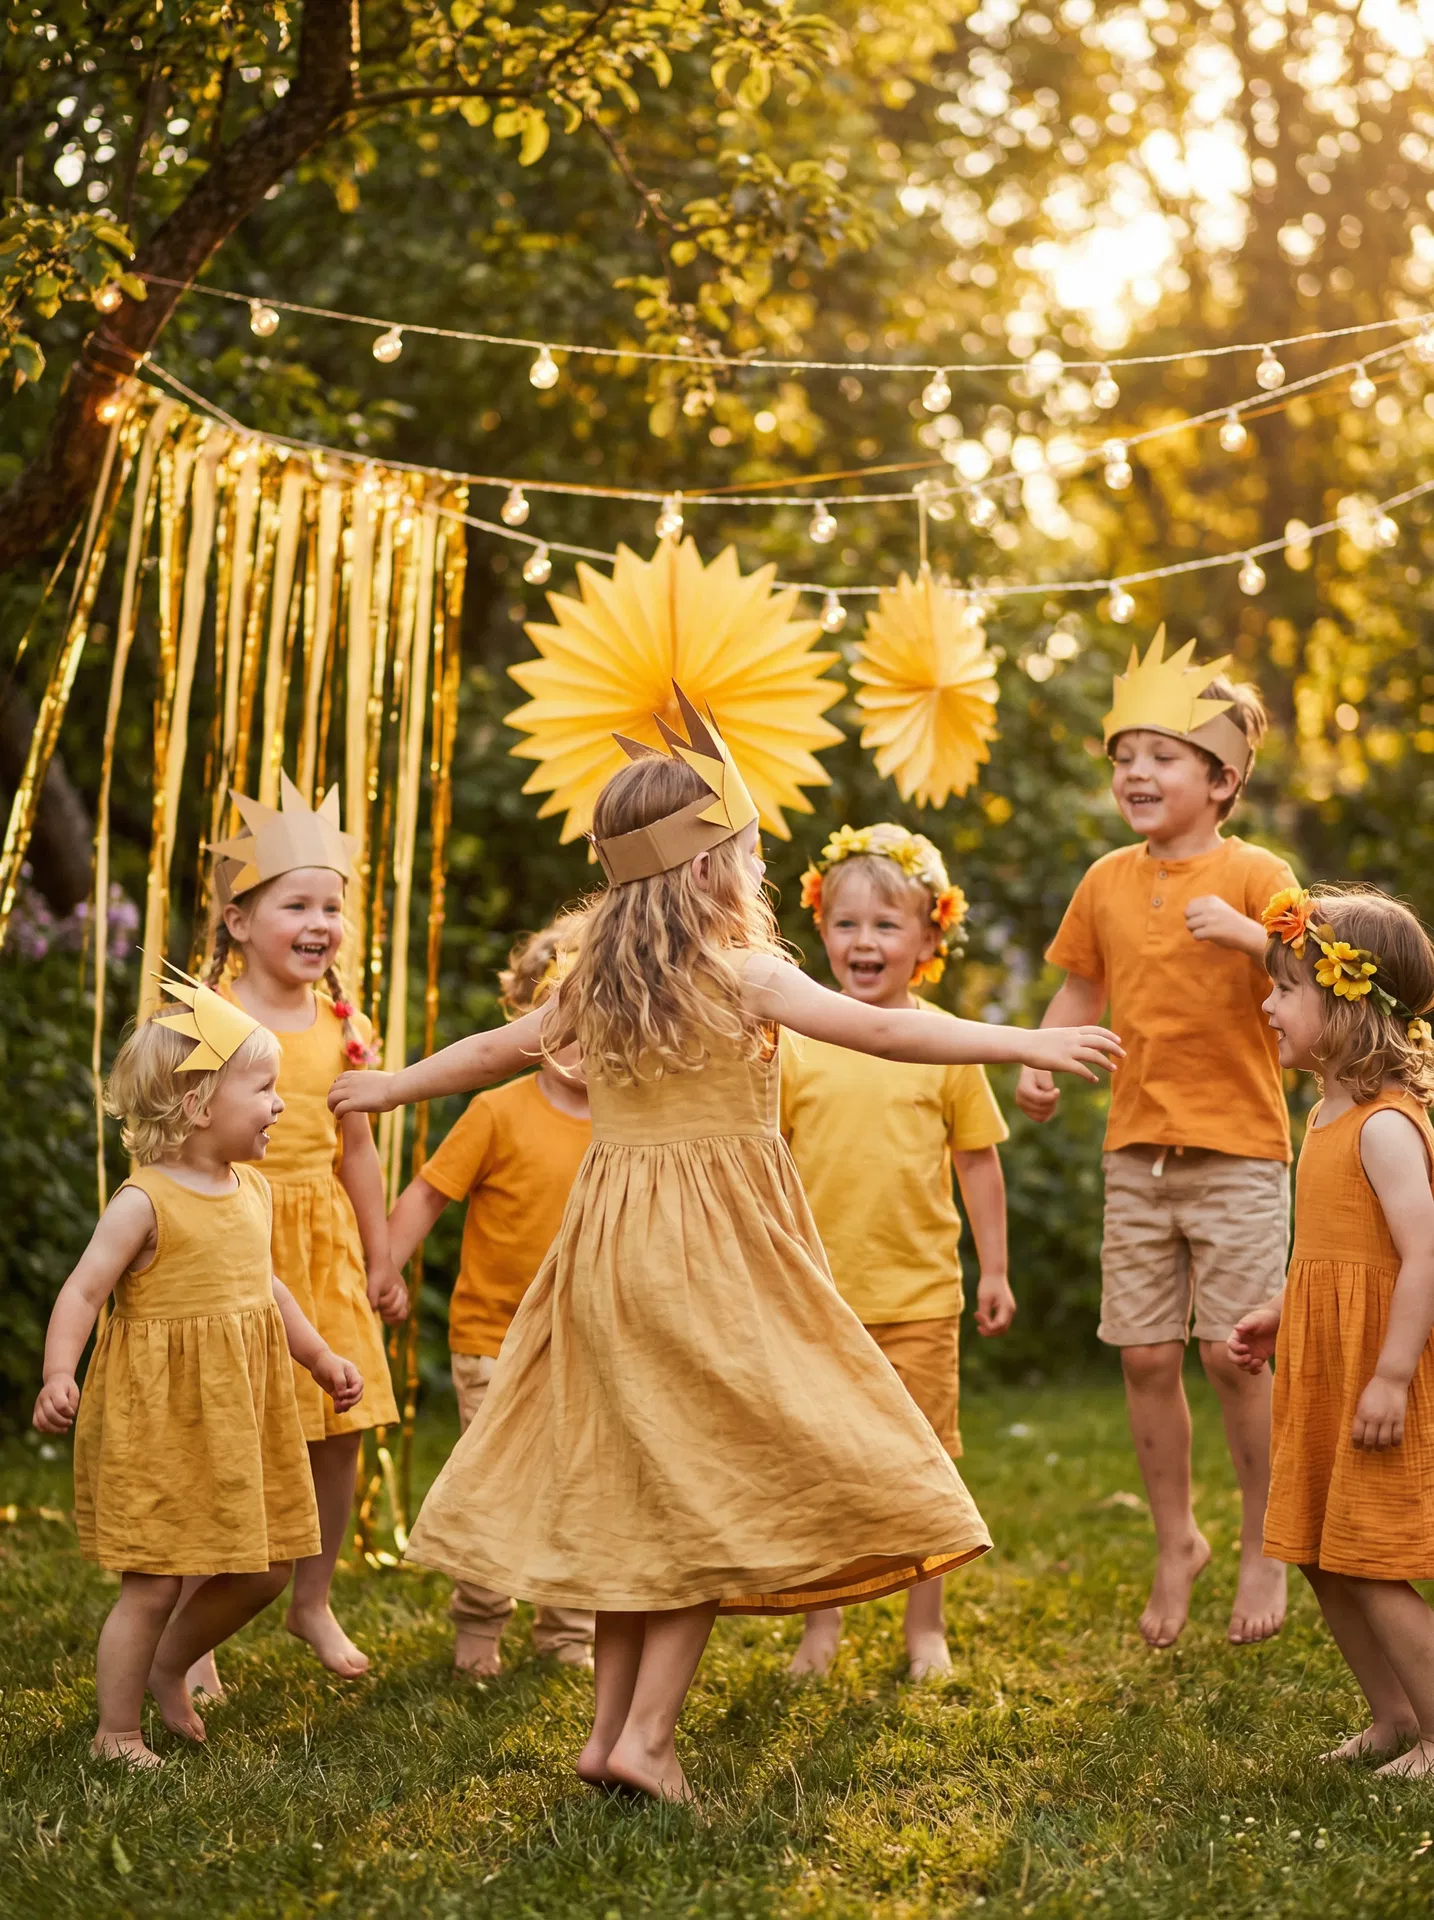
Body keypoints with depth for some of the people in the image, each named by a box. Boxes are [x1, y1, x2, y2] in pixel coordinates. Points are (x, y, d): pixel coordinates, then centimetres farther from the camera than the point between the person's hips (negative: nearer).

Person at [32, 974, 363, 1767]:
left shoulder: (252, 1190, 8)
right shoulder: (143, 1202, -16)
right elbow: (82, 1291, -20)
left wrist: (321, 1358, 27)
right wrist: (57, 1375, -34)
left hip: (238, 1418, 8)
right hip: (158, 1420, -7)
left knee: (261, 1568, 12)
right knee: (152, 1582, -1)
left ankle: (167, 1668, 35)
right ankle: (116, 1731, 16)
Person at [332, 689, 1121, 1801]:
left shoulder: (599, 979, 8)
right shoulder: (742, 973, -10)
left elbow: (503, 1049, 20)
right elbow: (880, 1029, -16)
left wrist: (392, 1087, 37)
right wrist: (1026, 1043, -14)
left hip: (612, 1246, 6)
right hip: (713, 1251, -6)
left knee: (638, 1482, 14)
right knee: (710, 1488, 1)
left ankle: (610, 1726, 19)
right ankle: (648, 1735, -1)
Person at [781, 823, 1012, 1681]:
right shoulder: (797, 1043, 0)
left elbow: (978, 1161, 5)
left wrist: (994, 1270, 5)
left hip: (918, 1294, -1)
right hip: (815, 1294, 1)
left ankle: (926, 1627, 20)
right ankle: (823, 1621, 23)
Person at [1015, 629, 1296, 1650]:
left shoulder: (1255, 874, -6)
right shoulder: (1109, 881, 7)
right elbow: (1081, 988, 17)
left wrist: (1247, 936, -29)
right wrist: (1039, 1062, 1)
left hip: (1239, 1151, -4)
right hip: (1137, 1151, 4)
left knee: (1233, 1356, -3)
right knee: (1146, 1357, 6)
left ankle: (1264, 1550, 16)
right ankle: (1177, 1541, 24)